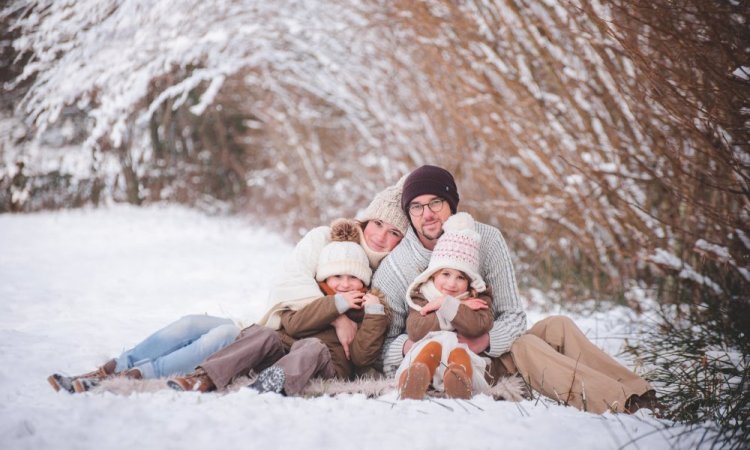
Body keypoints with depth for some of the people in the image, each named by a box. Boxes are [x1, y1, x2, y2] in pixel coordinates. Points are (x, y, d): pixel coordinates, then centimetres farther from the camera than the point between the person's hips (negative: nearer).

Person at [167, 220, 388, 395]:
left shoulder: (363, 308, 17)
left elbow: (362, 358, 0)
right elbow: (294, 324, -4)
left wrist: (375, 313, -8)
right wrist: (336, 303, -8)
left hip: (325, 370, -3)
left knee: (313, 346, -33)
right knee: (265, 334, -23)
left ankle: (274, 383, -62)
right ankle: (206, 377, -37)